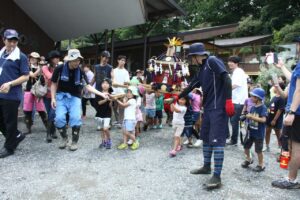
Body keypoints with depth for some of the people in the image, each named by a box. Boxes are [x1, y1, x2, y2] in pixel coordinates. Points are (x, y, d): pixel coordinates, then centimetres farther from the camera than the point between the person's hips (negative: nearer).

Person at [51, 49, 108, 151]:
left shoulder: (80, 72, -10)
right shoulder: (60, 69, -11)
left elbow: (88, 86, -14)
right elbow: (54, 84, -1)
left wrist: (101, 94, -25)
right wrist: (53, 98, -9)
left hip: (75, 97, 0)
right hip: (61, 96, 0)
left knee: (76, 118, -16)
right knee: (59, 118, -15)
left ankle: (74, 142, 3)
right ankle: (64, 138, 12)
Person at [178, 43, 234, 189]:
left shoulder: (212, 61, -7)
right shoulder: (201, 70, 19)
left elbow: (226, 79, -16)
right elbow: (191, 86, 28)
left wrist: (228, 100, -23)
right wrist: (177, 98, 35)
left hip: (218, 108, -9)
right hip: (208, 107, 9)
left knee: (217, 140, -9)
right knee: (206, 137, 15)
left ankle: (217, 177, -4)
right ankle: (207, 167, 30)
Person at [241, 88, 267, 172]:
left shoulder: (263, 107, -16)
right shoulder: (253, 107, 5)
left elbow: (263, 119, -25)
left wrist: (252, 117, -25)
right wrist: (247, 117, -8)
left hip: (259, 133, -7)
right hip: (251, 131, 7)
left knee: (258, 150, 4)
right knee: (246, 146, 15)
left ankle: (261, 165, 22)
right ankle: (248, 159, 38)